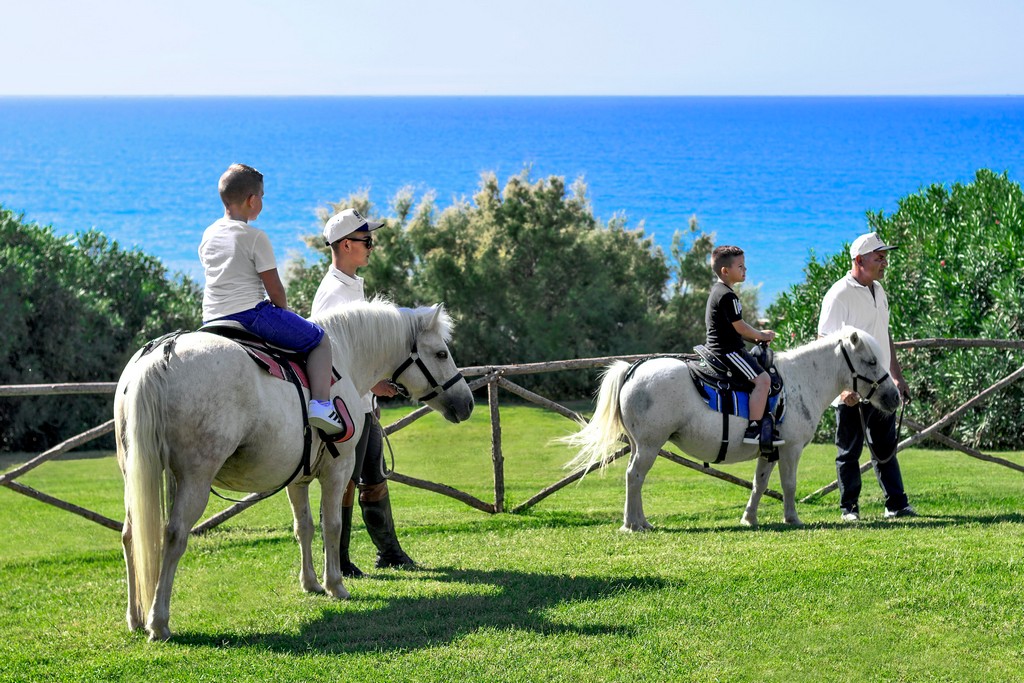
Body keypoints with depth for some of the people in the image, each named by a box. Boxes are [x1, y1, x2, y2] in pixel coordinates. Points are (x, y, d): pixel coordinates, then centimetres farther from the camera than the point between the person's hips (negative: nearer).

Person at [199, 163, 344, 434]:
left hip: (212, 320, 7)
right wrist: (283, 312, 11)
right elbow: (275, 289, -9)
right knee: (320, 340, 2)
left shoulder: (208, 236, 12)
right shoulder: (255, 237, -10)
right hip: (250, 313, -7)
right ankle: (320, 404, -13)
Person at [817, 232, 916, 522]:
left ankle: (896, 505, 19)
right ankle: (849, 508, 9)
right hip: (852, 392, -8)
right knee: (849, 452, 1)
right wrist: (843, 386, -22)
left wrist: (897, 376, 21)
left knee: (886, 449, 13)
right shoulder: (839, 295, -14)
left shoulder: (878, 291, 12)